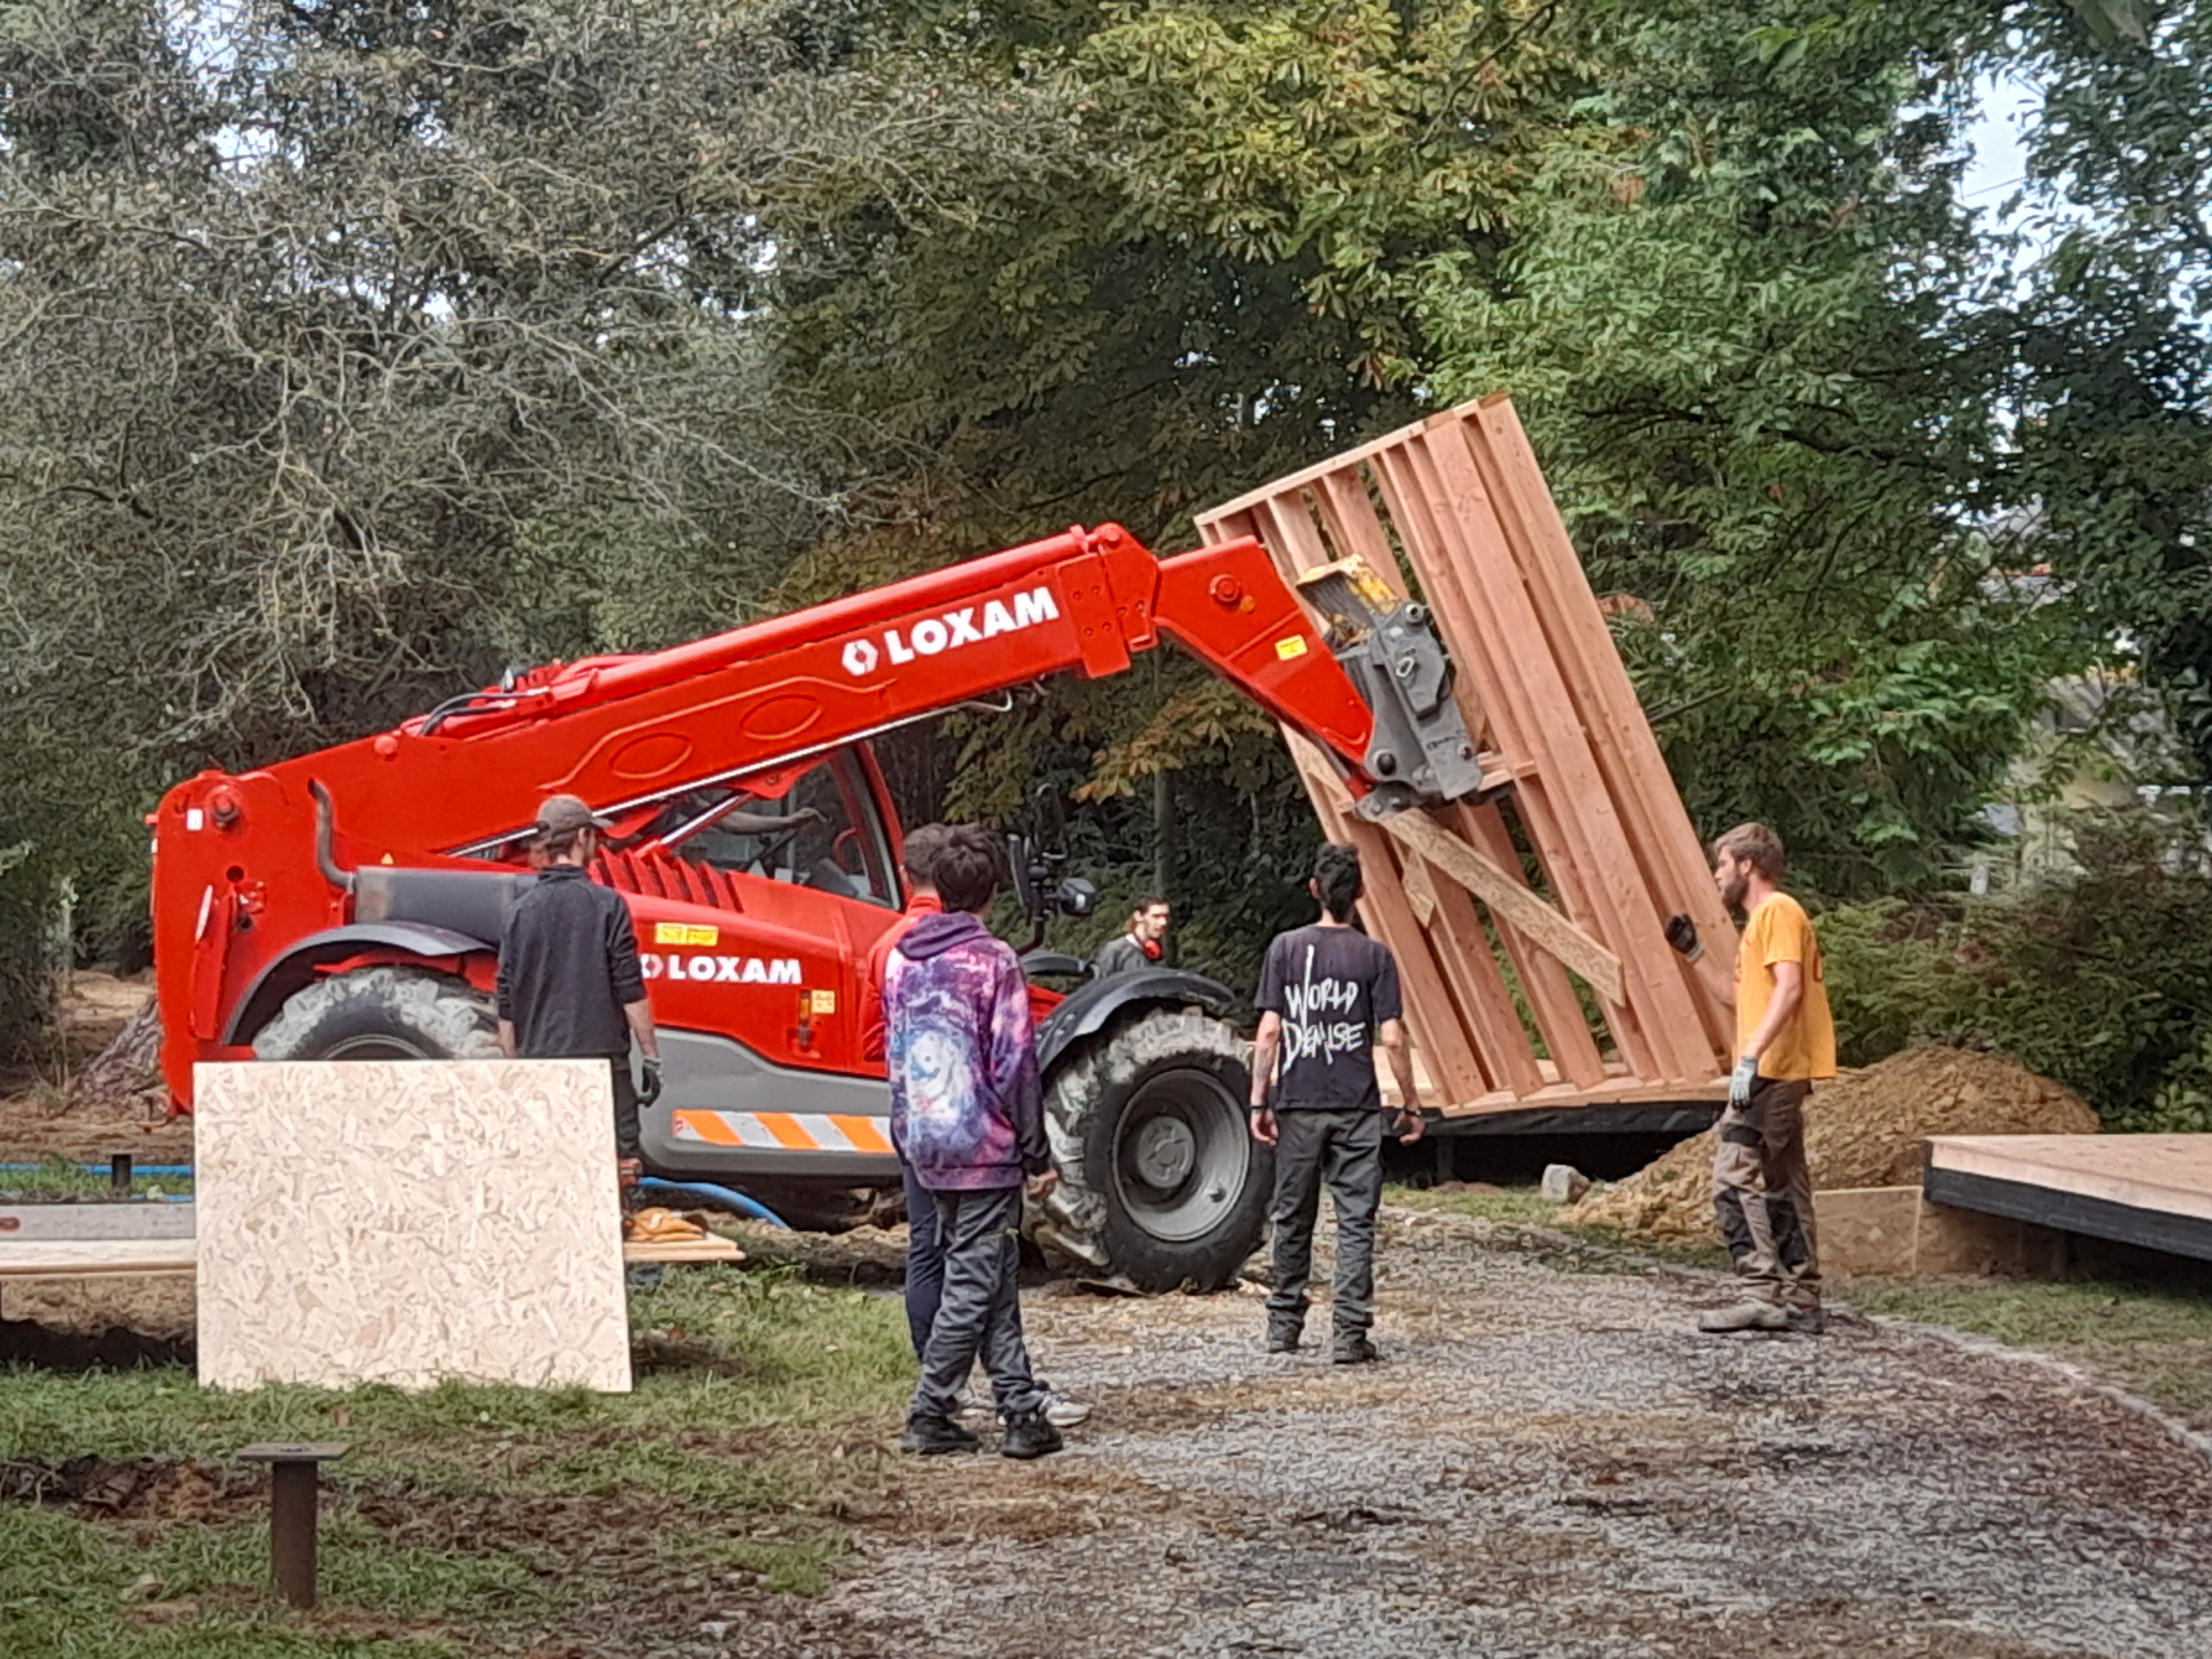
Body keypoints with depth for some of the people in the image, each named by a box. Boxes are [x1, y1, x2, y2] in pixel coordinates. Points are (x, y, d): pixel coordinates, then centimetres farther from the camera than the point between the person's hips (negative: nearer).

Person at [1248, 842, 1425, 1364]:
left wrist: (1258, 1100, 2)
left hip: (1299, 1105, 1)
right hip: (1357, 1107, -1)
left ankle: (1284, 1325, 23)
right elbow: (1392, 1038, -5)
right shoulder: (1375, 956, -3)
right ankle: (1351, 1334, -5)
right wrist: (1412, 1105, 4)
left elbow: (1269, 1031, -4)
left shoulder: (1286, 949, -1)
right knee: (1356, 1222, 1)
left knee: (1293, 1218, 13)